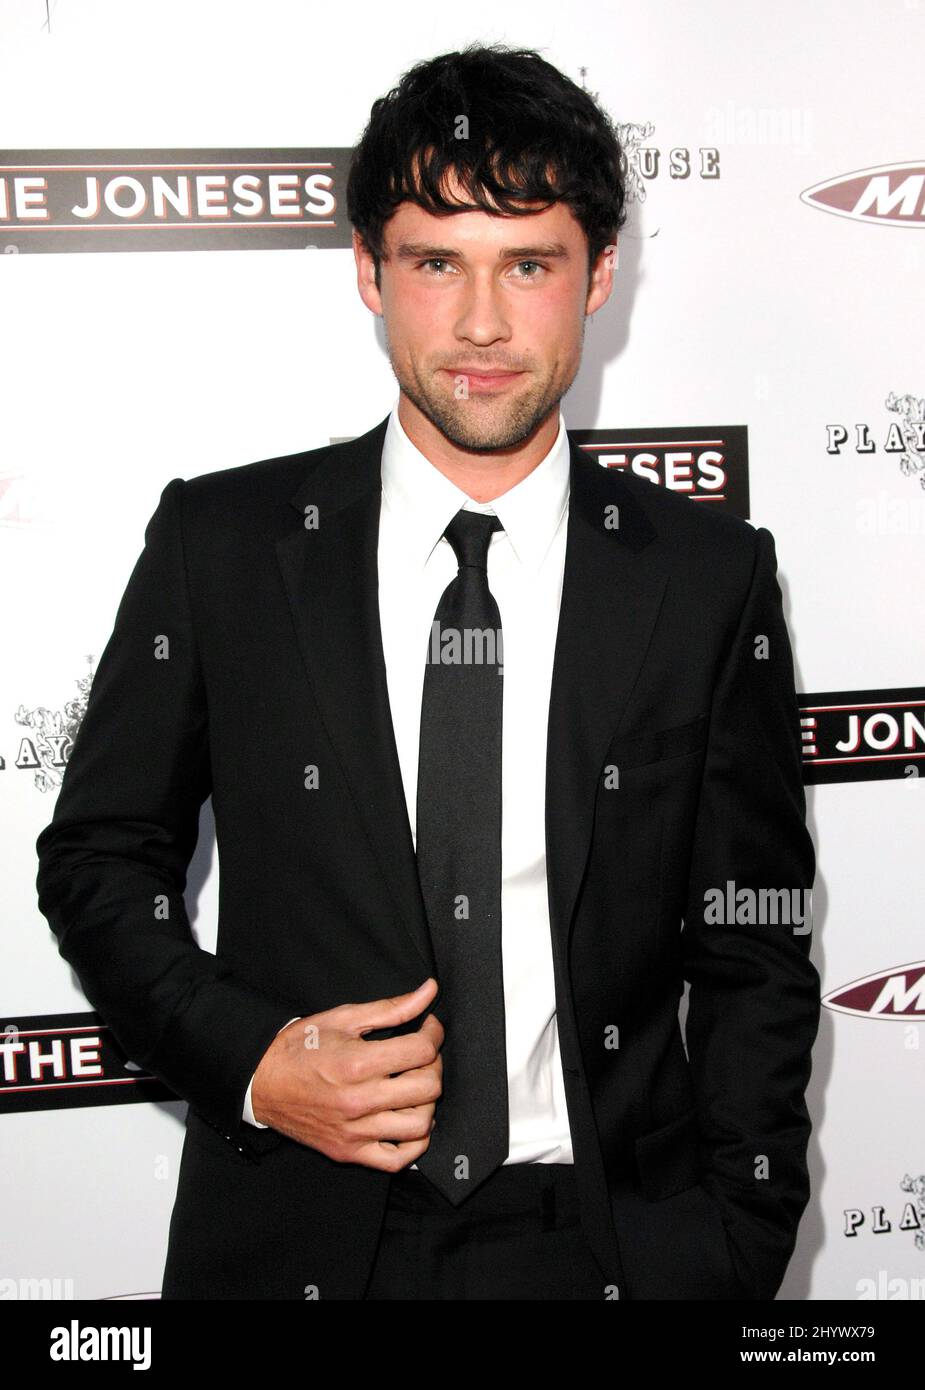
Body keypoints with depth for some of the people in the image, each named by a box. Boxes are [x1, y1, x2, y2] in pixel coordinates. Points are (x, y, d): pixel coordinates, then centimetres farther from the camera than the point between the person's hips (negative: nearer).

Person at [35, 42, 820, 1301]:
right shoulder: (219, 544, -5)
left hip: (608, 1243, 1)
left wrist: (735, 1254, -5)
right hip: (292, 1237, 0)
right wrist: (249, 1058, -13)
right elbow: (99, 860, 2)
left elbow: (755, 954, 0)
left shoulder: (712, 576, -5)